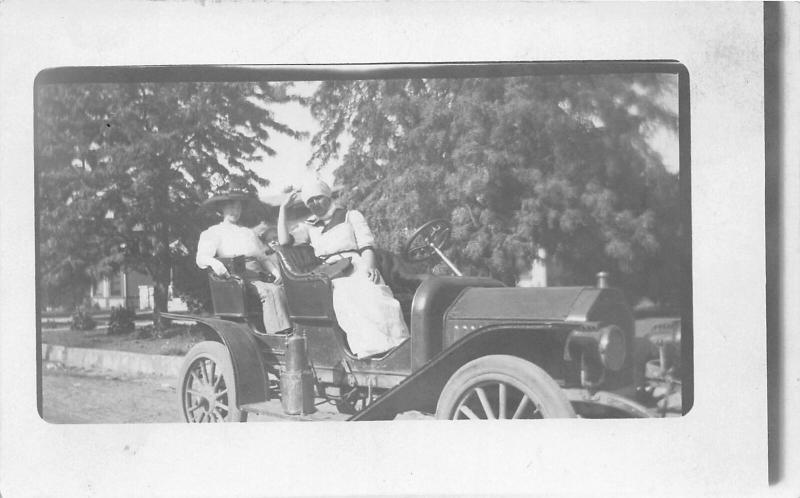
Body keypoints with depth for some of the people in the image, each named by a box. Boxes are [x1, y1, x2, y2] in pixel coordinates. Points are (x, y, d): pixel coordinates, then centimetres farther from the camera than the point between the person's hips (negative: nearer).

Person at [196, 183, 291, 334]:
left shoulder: (249, 233, 29)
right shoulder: (213, 233, 11)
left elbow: (263, 258, 24)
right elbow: (201, 258, -5)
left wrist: (275, 270, 1)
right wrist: (214, 262, -29)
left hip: (258, 277, 5)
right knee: (271, 292, -34)